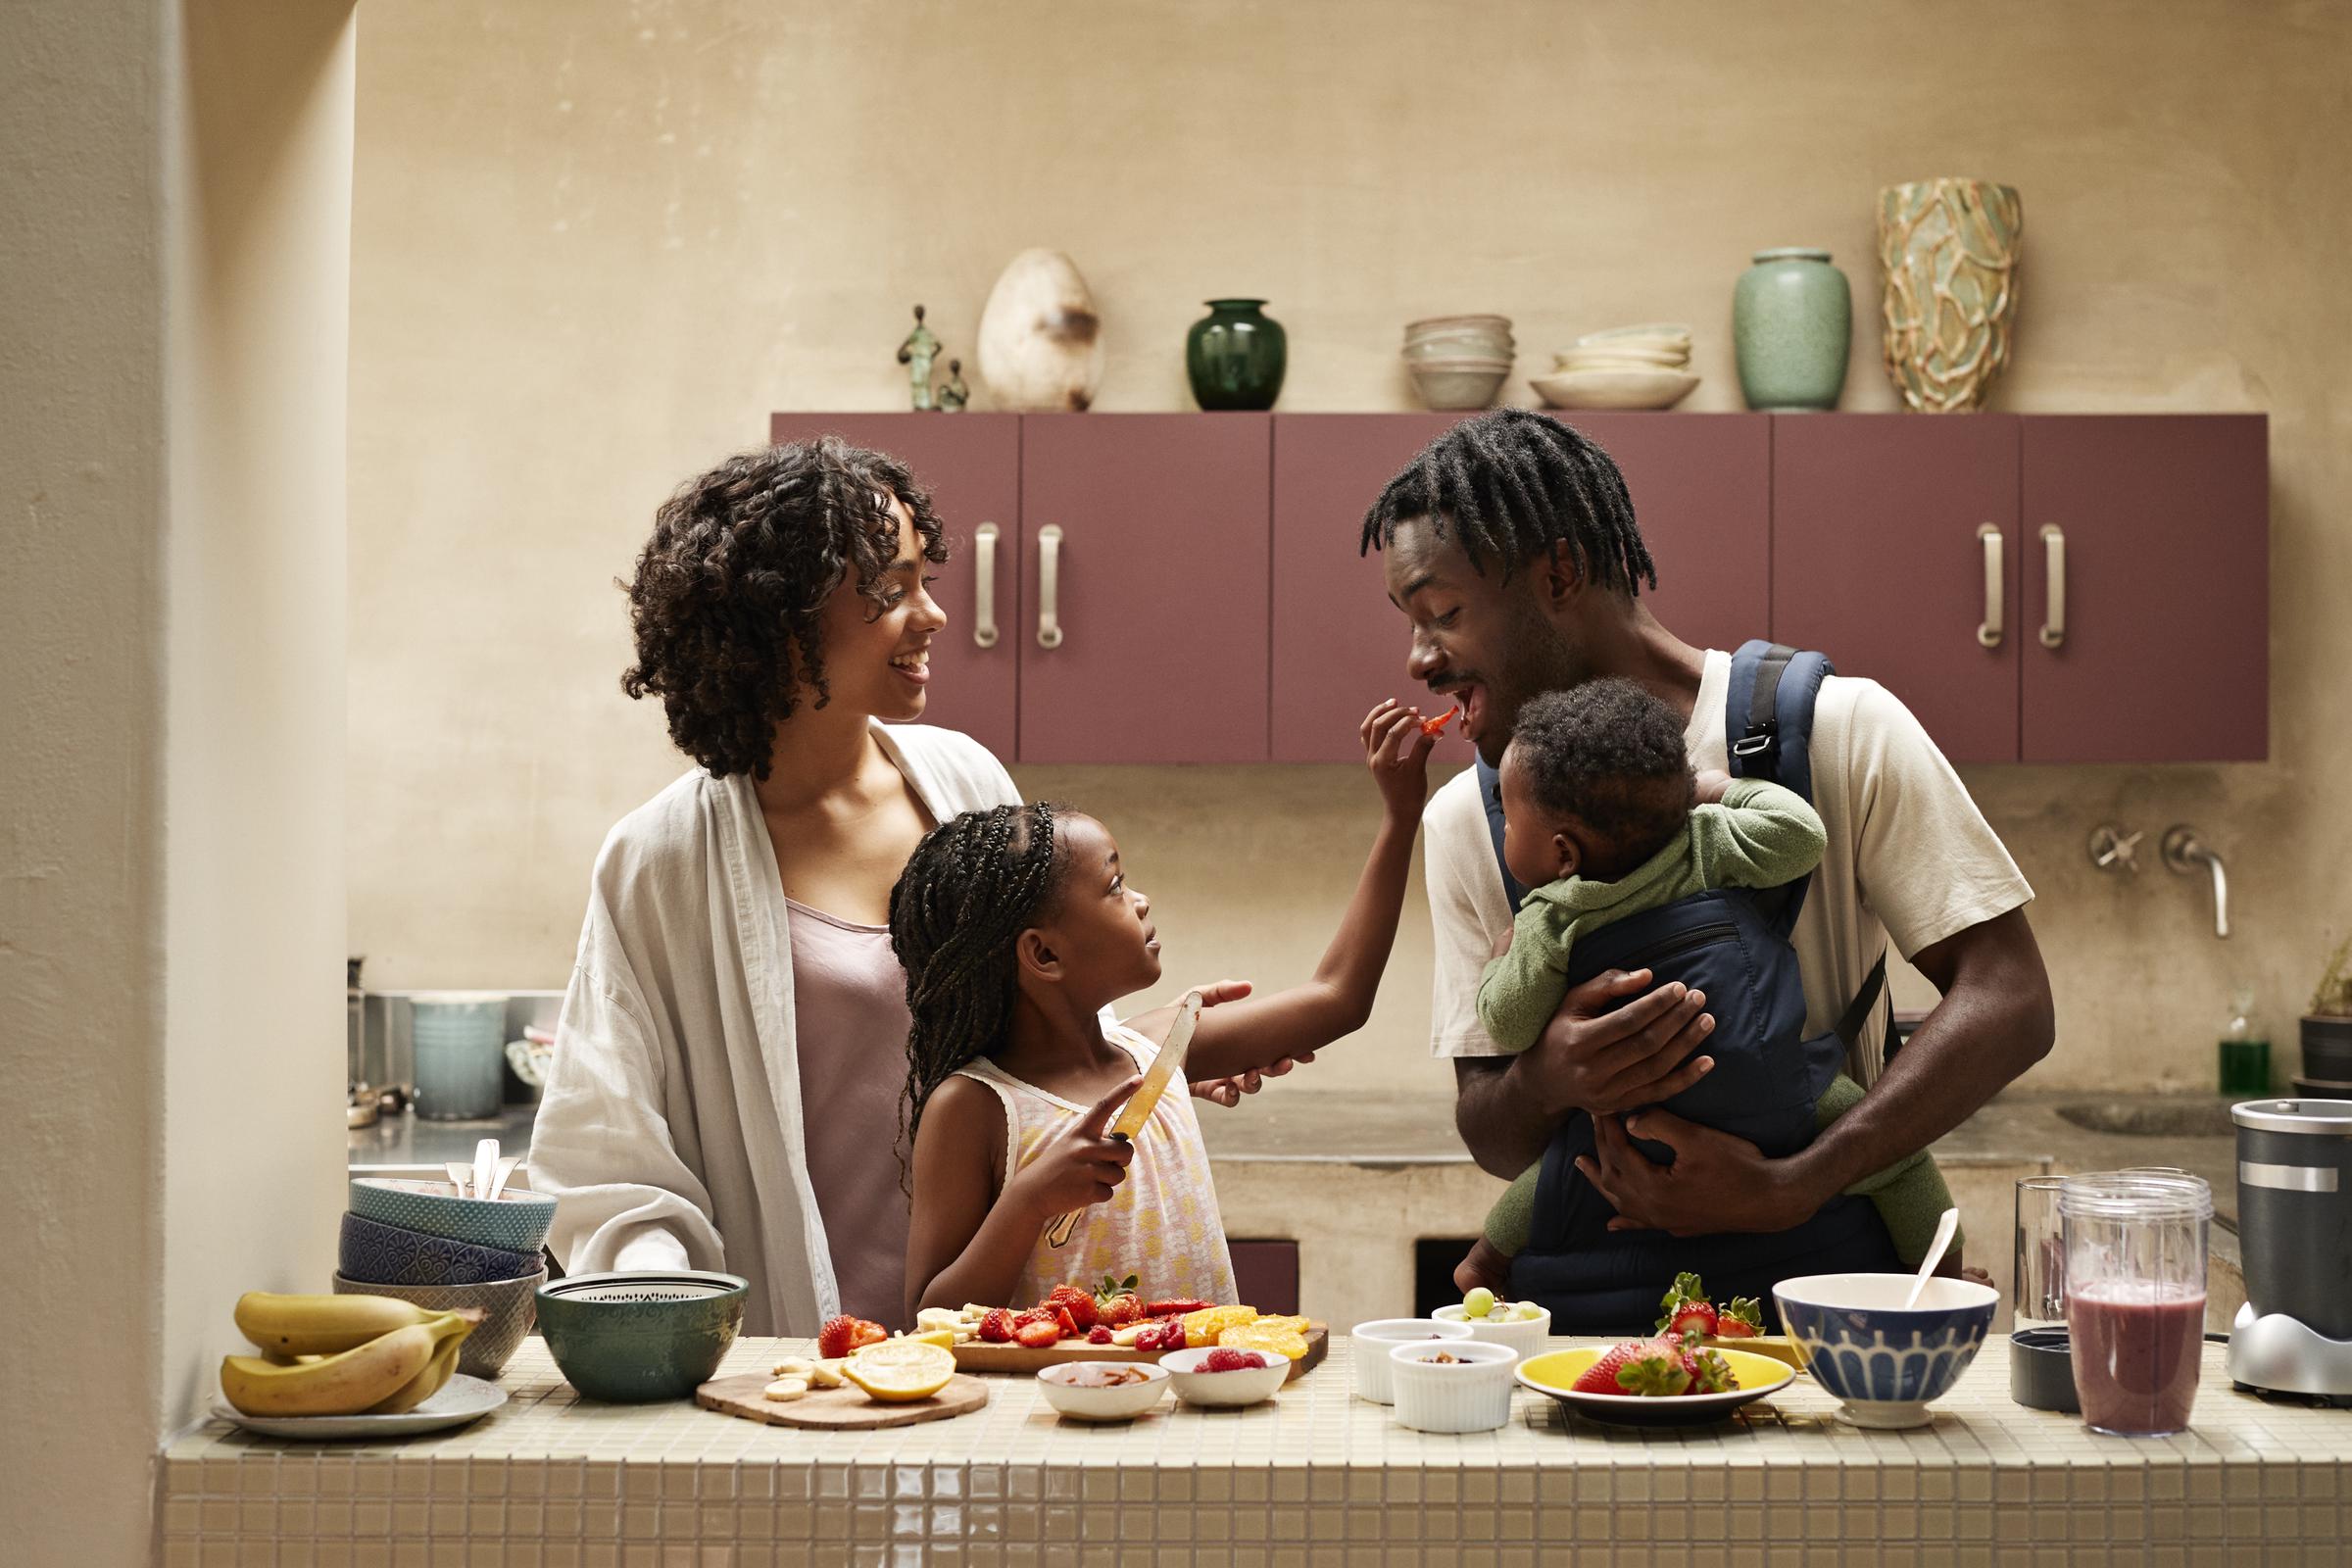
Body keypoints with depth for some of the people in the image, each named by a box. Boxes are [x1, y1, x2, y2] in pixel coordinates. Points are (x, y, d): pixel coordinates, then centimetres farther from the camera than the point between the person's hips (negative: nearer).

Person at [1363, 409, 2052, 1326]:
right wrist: (1547, 1084, -14)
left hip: (1824, 1268, -2)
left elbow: (2009, 1005, -7)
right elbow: (1489, 1137, 11)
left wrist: (1787, 1187, -17)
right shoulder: (1465, 825, 7)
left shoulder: (1839, 732, -3)